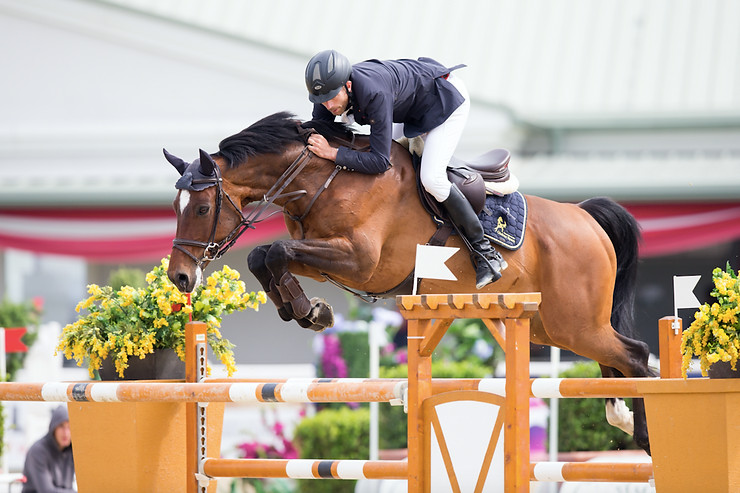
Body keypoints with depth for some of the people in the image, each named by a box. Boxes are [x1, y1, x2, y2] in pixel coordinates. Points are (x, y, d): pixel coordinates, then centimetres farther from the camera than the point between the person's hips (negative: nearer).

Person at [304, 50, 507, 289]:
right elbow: (316, 137, -3)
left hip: (447, 97, -9)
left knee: (431, 178, -21)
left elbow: (380, 161, -39)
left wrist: (333, 153, -41)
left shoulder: (374, 94, -41)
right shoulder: (329, 88, -18)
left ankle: (483, 249, -9)